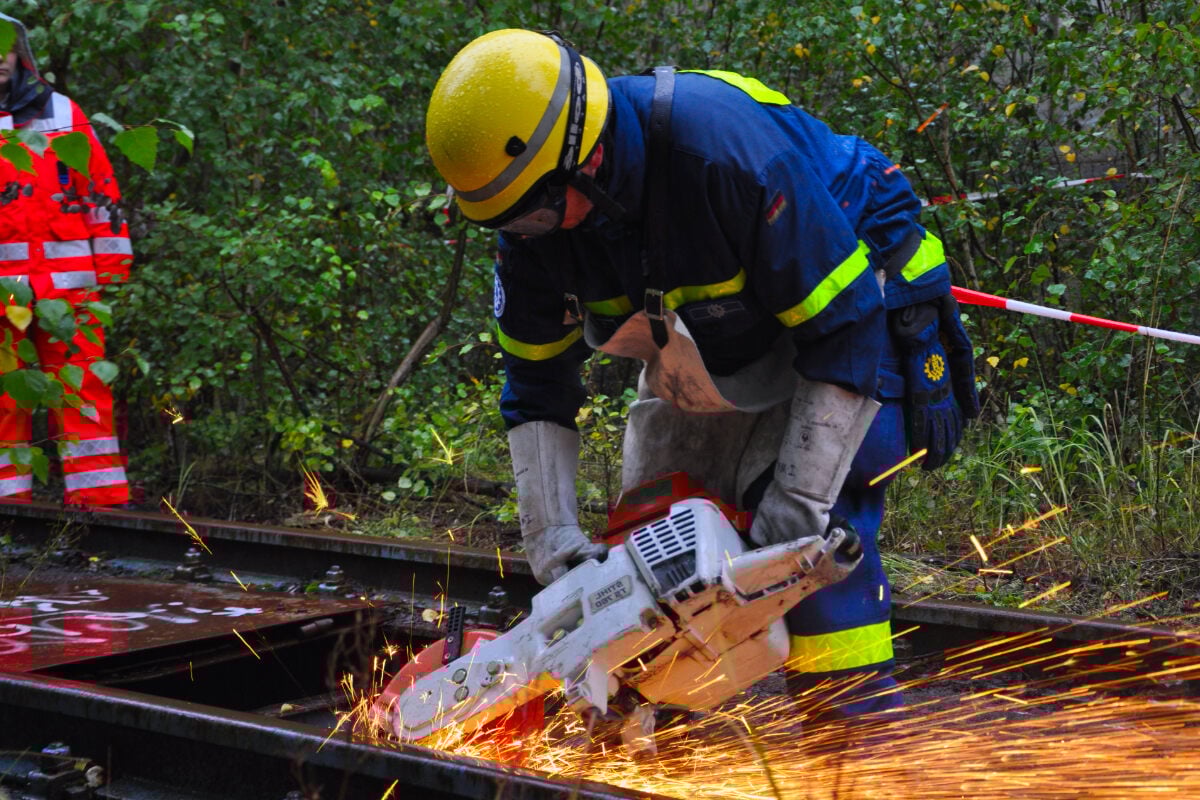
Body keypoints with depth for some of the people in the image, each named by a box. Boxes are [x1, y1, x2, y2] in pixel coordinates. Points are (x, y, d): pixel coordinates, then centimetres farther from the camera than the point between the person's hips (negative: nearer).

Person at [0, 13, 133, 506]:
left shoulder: (63, 113, 12)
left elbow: (101, 187, 11)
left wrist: (112, 259, 6)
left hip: (67, 279, 0)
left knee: (80, 385, -2)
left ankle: (97, 490, 0)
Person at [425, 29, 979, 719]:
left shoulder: (730, 148, -39)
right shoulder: (534, 223, -18)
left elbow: (844, 331, -33)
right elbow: (536, 385, -5)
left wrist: (797, 499, -32)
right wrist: (551, 535, -14)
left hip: (853, 300, -6)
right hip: (707, 346, 7)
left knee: (817, 527, -23)